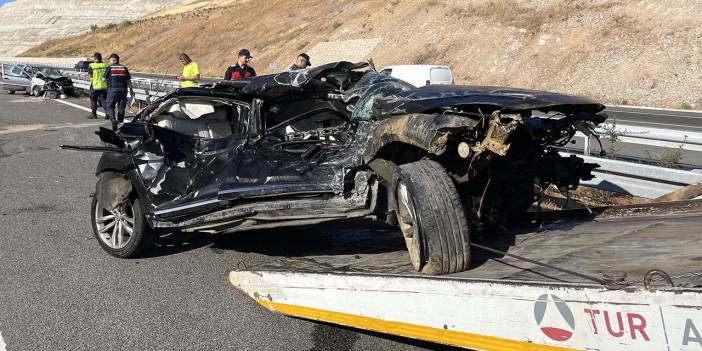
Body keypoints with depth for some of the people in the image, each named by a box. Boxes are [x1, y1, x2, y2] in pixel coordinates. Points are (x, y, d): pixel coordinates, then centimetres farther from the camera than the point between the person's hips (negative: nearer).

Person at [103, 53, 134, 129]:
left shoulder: (109, 68, -3)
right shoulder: (124, 68, 7)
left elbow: (104, 79, 0)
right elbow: (128, 80, 7)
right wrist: (131, 90, 14)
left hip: (113, 89, -3)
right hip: (123, 89, 3)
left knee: (110, 106, 2)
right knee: (121, 107, 9)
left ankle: (113, 119, -19)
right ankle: (120, 122, 12)